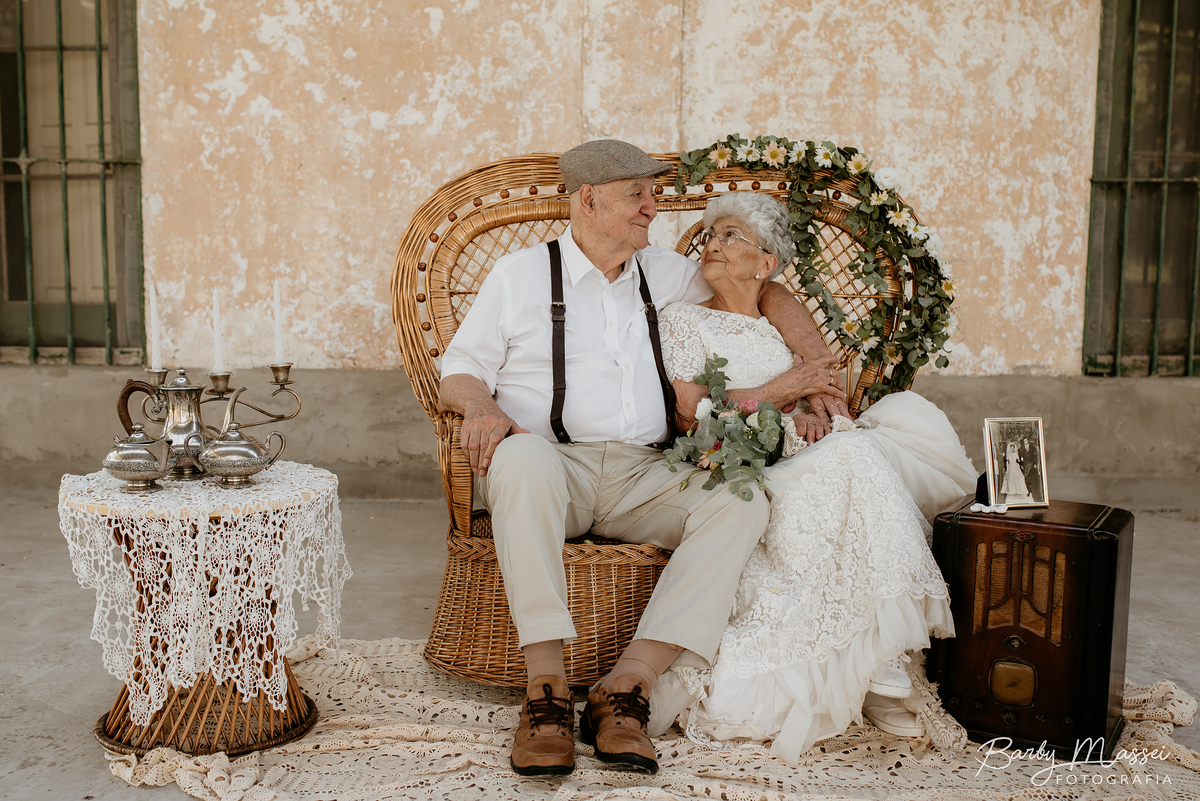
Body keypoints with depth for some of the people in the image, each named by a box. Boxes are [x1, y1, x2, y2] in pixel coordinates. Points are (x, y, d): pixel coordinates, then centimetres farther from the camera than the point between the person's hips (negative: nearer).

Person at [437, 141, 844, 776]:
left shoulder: (667, 274, 21)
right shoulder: (519, 274, 12)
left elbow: (766, 290, 28)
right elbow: (458, 370, 10)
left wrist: (815, 369, 13)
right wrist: (479, 405, -14)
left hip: (641, 478, 3)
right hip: (548, 468, -3)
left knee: (742, 502, -25)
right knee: (523, 455, -39)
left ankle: (626, 688, -30)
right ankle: (546, 691, -34)